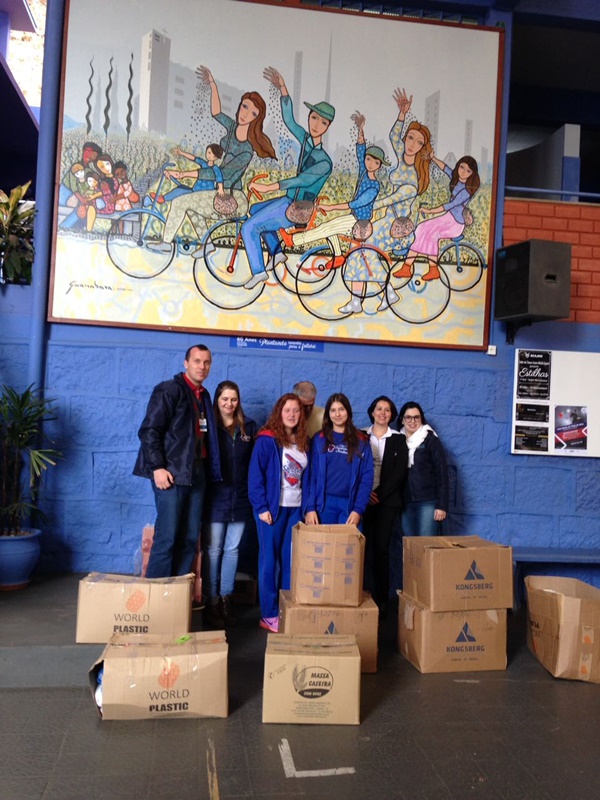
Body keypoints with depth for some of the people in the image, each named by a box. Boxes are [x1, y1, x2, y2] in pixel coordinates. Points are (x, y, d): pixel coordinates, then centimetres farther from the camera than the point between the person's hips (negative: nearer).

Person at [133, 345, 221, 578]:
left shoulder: (204, 396, 17)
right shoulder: (169, 390, -6)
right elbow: (149, 430, -12)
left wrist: (206, 470, 13)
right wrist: (157, 467, -18)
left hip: (196, 474, 7)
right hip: (172, 473, -7)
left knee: (190, 539, 8)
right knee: (167, 538, -6)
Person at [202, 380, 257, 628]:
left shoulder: (249, 427, 7)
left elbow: (254, 462, 9)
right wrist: (202, 492, -11)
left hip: (240, 498, 3)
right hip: (215, 498, -3)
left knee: (232, 549, 10)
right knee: (213, 550, 3)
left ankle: (226, 598, 22)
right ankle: (211, 601, 13)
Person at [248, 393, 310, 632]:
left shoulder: (303, 442, 10)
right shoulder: (267, 439, -7)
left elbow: (306, 476, 12)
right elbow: (255, 475, -10)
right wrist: (261, 507, -14)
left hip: (296, 508, 5)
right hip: (272, 507, -5)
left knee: (291, 560, 7)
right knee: (269, 560, 2)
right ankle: (269, 615, 11)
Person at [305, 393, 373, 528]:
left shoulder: (361, 441, 6)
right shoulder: (319, 439, 6)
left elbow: (367, 477, 2)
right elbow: (312, 475, 2)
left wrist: (358, 510, -7)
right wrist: (310, 507, -7)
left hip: (350, 504, 0)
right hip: (324, 503, 0)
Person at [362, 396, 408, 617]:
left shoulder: (399, 439, 7)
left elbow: (400, 472, -1)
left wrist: (380, 494, -9)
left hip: (387, 501, 0)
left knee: (381, 549, -1)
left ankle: (381, 600, 5)